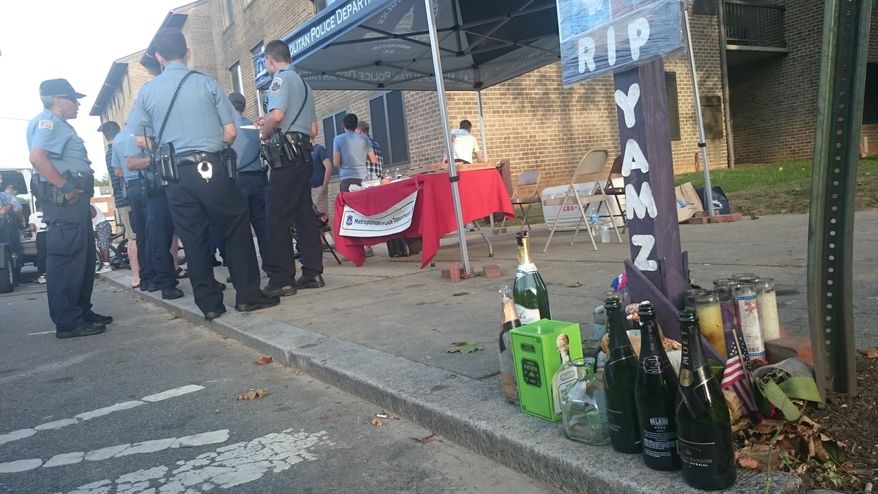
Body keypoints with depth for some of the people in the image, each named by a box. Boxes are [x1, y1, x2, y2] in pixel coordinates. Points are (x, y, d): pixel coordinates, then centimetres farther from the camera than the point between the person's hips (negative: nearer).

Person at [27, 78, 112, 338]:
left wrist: (84, 197, 22)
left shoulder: (60, 125, 25)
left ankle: (81, 311, 23)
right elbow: (37, 157, -22)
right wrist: (65, 187, -22)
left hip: (74, 198, 11)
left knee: (84, 256, 14)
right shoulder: (47, 120, -6)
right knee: (66, 257, -10)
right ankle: (67, 322, -8)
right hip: (63, 198, -11)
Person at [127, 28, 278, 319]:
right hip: (211, 168, -2)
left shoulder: (147, 91, 6)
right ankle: (247, 295, 7)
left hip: (176, 175, 3)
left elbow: (141, 141, 5)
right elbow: (230, 133, -1)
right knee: (236, 229, 7)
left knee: (193, 239, 7)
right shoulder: (206, 83, 1)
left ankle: (209, 304, 12)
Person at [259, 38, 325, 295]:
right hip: (304, 153, 9)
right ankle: (312, 273, 10)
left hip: (286, 153, -9)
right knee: (304, 213, 9)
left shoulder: (281, 78, -4)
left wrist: (265, 135, -2)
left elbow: (277, 114, -21)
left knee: (277, 216, -9)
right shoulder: (303, 84, 23)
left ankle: (281, 279, -11)